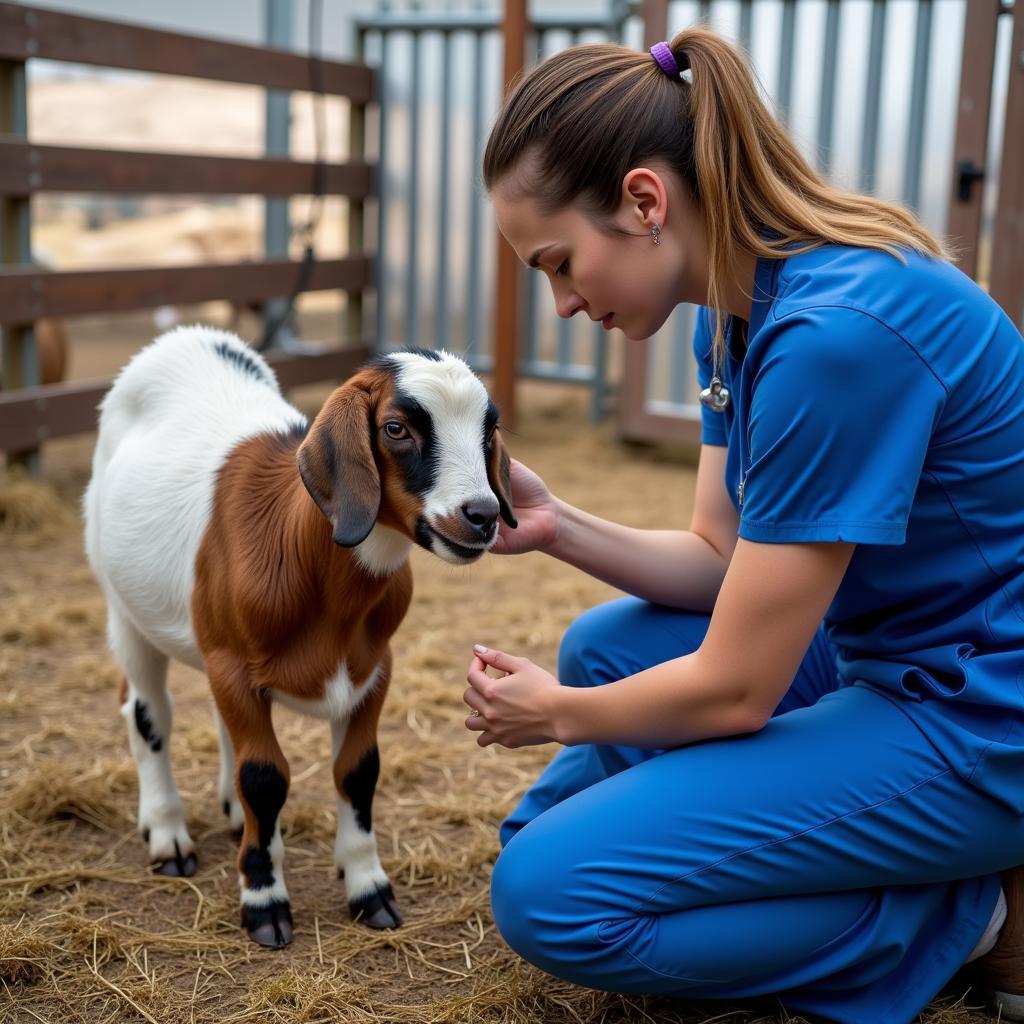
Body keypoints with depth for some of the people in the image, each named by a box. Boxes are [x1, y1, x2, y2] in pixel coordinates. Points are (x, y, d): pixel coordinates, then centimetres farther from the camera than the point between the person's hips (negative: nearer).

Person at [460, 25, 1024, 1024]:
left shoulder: (837, 333, -28)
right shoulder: (740, 306, 1)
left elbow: (735, 688, -22)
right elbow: (720, 559, 7)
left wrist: (558, 715, -5)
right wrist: (554, 526, -7)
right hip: (881, 657, 10)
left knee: (548, 896, -13)